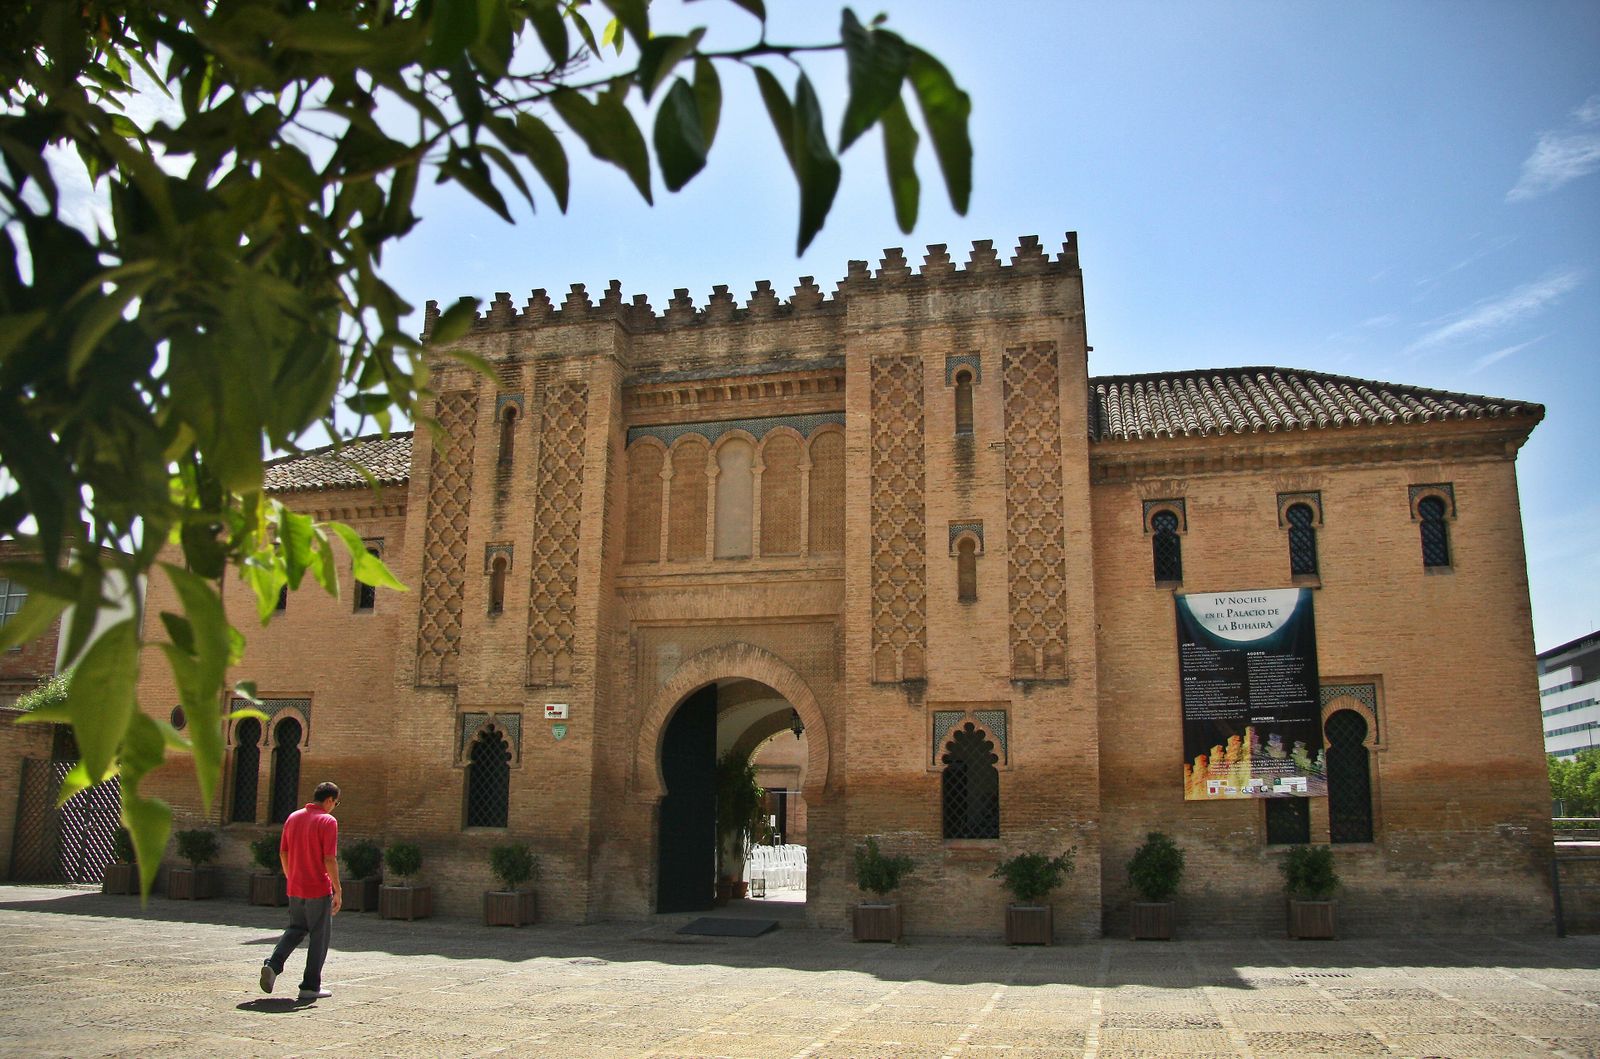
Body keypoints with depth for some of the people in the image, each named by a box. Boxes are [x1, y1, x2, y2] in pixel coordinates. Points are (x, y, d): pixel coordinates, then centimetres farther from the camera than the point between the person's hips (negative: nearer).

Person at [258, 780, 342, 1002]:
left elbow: (283, 853, 11)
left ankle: (273, 964, -1)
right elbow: (329, 860, -18)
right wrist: (338, 890, -11)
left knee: (296, 929, 21)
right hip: (319, 890, -6)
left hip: (295, 889, 6)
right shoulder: (328, 821, -14)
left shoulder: (293, 818, 7)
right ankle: (310, 986, 9)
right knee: (319, 937, 6)